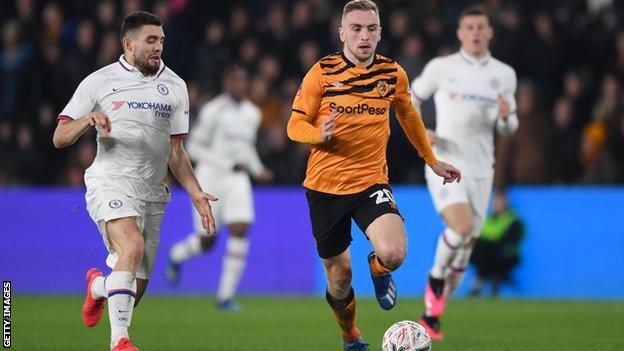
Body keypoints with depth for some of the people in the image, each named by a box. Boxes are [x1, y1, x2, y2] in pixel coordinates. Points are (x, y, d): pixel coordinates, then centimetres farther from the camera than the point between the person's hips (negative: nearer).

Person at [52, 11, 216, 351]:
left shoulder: (174, 86, 12)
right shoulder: (98, 82, 2)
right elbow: (59, 138, 1)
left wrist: (196, 194, 6)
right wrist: (87, 120, -18)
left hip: (152, 193, 4)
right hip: (110, 183, -4)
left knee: (135, 291, 5)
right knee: (132, 247, -33)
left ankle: (98, 285, 42)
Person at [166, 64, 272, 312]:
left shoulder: (253, 113, 8)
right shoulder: (213, 111, -12)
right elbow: (194, 147, -13)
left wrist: (258, 170, 7)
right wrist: (227, 165, -22)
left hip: (237, 181, 5)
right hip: (210, 179, -5)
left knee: (239, 233, -14)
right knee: (206, 242, 3)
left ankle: (226, 296, -8)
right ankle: (176, 255, 40)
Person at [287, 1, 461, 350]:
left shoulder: (393, 73, 1)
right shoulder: (322, 72, -7)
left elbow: (409, 116, 20)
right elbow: (295, 125, -2)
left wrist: (432, 160, 25)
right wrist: (320, 134, -24)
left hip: (372, 181, 0)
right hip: (326, 186, 0)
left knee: (393, 253, -26)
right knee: (339, 275, 7)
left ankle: (379, 269, 13)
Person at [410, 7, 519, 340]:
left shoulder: (504, 74, 9)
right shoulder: (441, 67, 0)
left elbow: (508, 127, 15)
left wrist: (506, 116, -9)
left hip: (480, 170, 4)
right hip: (444, 165, -4)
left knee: (466, 244, 5)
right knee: (461, 226, -27)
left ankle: (431, 315, 20)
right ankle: (436, 275, 3)